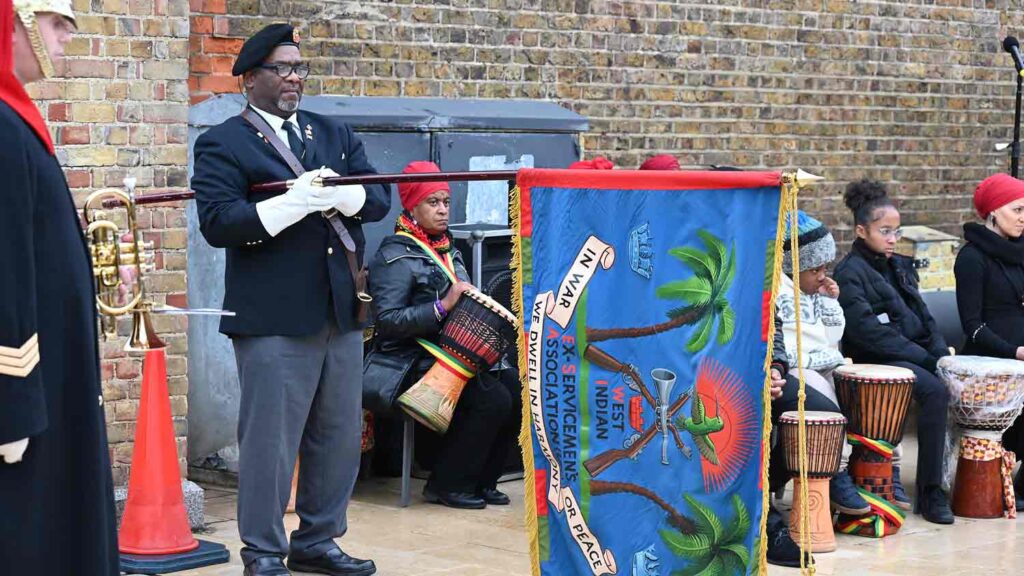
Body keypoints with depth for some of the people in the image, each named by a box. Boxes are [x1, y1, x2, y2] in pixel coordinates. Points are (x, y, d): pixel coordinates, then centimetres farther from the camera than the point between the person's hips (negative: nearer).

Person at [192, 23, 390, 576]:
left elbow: (381, 197, 7)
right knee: (270, 440, -1)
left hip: (341, 312, 6)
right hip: (273, 318, -6)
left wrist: (342, 194, -15)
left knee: (339, 437, 12)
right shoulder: (222, 144, -2)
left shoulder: (335, 134, 15)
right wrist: (291, 204, -25)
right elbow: (217, 222, -15)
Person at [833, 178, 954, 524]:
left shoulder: (900, 267, 20)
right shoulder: (850, 273, -6)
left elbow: (923, 316, 21)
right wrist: (923, 357, -18)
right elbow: (867, 330, -16)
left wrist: (940, 352, 1)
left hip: (915, 356, 8)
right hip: (875, 361, -8)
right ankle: (929, 492, -23)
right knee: (936, 391, -30)